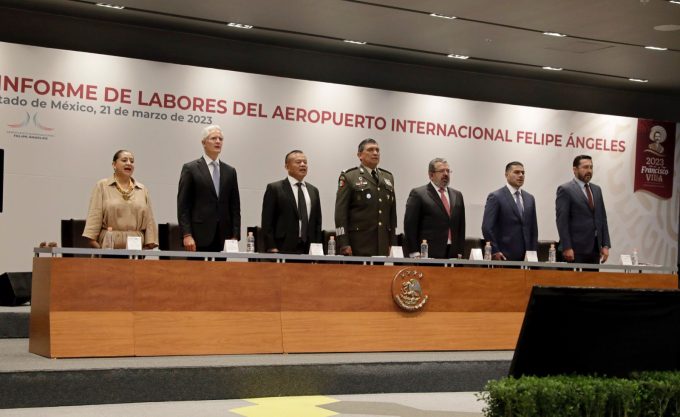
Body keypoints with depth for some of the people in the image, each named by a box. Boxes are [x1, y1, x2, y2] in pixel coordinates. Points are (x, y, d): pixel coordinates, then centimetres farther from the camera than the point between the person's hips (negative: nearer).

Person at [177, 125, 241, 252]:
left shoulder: (230, 171, 14)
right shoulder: (190, 169, 2)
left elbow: (235, 206, 13)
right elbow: (183, 206, -2)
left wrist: (235, 236, 4)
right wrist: (187, 235, -11)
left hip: (223, 238, 4)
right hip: (200, 236, -3)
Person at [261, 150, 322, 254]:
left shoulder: (313, 191, 17)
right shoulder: (274, 188, 2)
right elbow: (267, 222, -2)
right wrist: (272, 248, -10)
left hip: (309, 250, 4)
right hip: (284, 250, -4)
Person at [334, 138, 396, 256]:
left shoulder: (388, 177, 17)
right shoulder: (349, 177, 1)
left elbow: (392, 211, 17)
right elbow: (340, 212, -5)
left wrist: (392, 243, 11)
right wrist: (344, 244, -12)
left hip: (383, 246, 5)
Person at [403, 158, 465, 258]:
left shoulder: (457, 195, 18)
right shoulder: (418, 194, 1)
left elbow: (461, 227, 18)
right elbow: (410, 226, -4)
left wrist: (460, 252, 9)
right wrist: (414, 254, -9)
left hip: (453, 255, 5)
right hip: (428, 254, -4)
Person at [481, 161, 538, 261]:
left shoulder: (529, 198, 15)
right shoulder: (496, 197, -3)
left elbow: (533, 229, 17)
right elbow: (487, 228, -8)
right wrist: (495, 252, -13)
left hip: (525, 257, 5)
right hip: (503, 257, -5)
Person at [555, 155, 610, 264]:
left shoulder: (596, 189, 17)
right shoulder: (565, 190, -4)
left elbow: (602, 218, 16)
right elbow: (562, 220, -10)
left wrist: (605, 245, 8)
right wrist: (567, 248, -17)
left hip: (595, 248, 6)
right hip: (576, 249, -6)